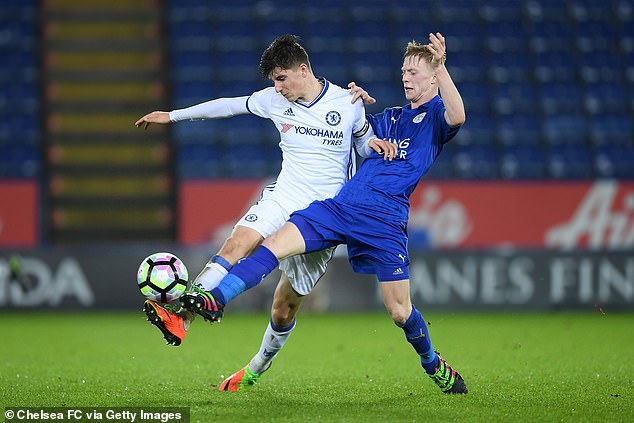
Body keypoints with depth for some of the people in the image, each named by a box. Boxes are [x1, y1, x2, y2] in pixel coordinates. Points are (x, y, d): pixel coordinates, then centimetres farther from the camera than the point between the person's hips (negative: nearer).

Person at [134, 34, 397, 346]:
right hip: (283, 199, 0)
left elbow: (364, 145, 13)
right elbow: (230, 105, 16)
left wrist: (375, 143, -13)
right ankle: (181, 316, -37)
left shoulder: (348, 102, -4)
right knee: (236, 244, -25)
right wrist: (172, 116, 22)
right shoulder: (275, 100, 3)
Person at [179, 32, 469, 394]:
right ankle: (214, 301, -29)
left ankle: (435, 366, 25)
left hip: (385, 221, -5)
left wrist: (441, 67, -27)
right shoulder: (390, 118, 25)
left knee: (400, 311, -3)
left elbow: (457, 116, -21)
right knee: (275, 245, -17)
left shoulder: (435, 115, 4)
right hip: (339, 205, 6)